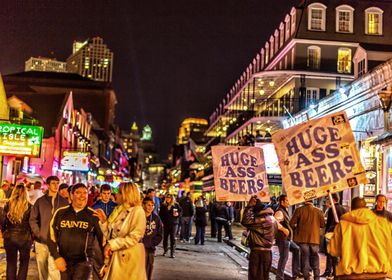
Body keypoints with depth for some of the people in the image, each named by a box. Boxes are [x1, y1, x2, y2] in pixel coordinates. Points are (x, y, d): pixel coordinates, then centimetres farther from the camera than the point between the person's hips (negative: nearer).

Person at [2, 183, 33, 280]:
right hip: (25, 238, -2)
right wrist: (31, 236, 8)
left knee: (11, 263, 15)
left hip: (9, 238, 2)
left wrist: (4, 233, 16)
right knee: (24, 264, 14)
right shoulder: (28, 206, -11)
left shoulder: (8, 205, -5)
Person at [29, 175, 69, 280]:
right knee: (42, 269, 11)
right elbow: (32, 219, 6)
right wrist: (38, 233, -6)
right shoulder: (40, 201, 6)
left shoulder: (64, 202, 4)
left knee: (54, 270, -13)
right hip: (41, 241, 2)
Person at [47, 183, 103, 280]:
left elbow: (102, 238, 6)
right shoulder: (60, 213, 3)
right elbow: (51, 236, 5)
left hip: (84, 261, -2)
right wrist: (57, 257, -4)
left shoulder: (94, 215, 0)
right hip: (64, 261, 2)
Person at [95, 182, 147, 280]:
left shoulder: (137, 211, -9)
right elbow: (110, 235, 11)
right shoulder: (118, 210, 12)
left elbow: (134, 238, -18)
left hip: (129, 258, -6)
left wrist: (112, 244, -16)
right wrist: (103, 220, -2)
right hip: (114, 257, 6)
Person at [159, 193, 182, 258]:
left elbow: (181, 211, 8)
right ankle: (165, 250, 26)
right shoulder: (163, 205, 5)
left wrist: (178, 214, -13)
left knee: (173, 238, -2)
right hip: (166, 224, 2)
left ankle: (172, 252, 2)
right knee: (165, 237, 9)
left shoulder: (176, 205, -1)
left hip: (174, 223, -2)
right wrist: (161, 222, -1)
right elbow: (160, 214, 9)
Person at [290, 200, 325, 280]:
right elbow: (322, 224, 0)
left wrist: (296, 228, 11)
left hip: (303, 238, -1)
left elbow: (292, 223, -10)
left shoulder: (299, 210, -9)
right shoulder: (318, 211, -5)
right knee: (315, 258, 13)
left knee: (305, 258, 8)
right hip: (315, 238, 1)